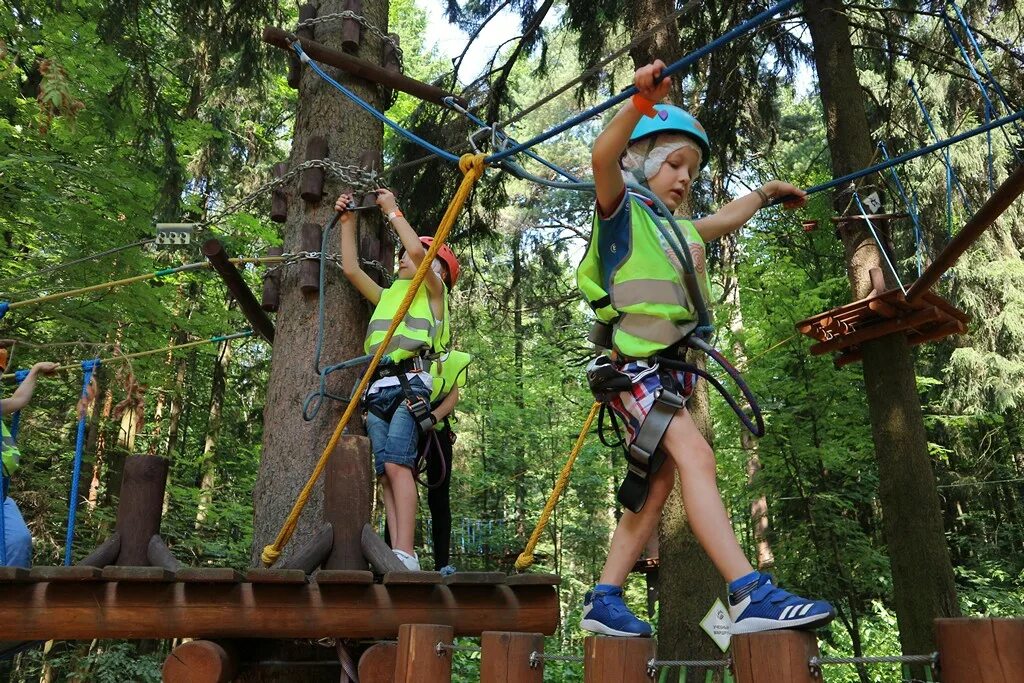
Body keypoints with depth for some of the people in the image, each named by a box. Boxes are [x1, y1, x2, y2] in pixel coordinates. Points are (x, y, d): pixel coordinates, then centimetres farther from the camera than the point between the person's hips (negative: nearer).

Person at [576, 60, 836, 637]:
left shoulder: (681, 230, 24)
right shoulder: (623, 210, 0)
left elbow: (728, 219, 43)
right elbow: (603, 157, -20)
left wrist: (765, 193, 54)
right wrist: (643, 102, -30)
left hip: (672, 371, 9)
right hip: (635, 366, -9)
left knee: (655, 489, 7)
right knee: (695, 455, -25)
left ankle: (604, 601, 16)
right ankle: (752, 596, -28)